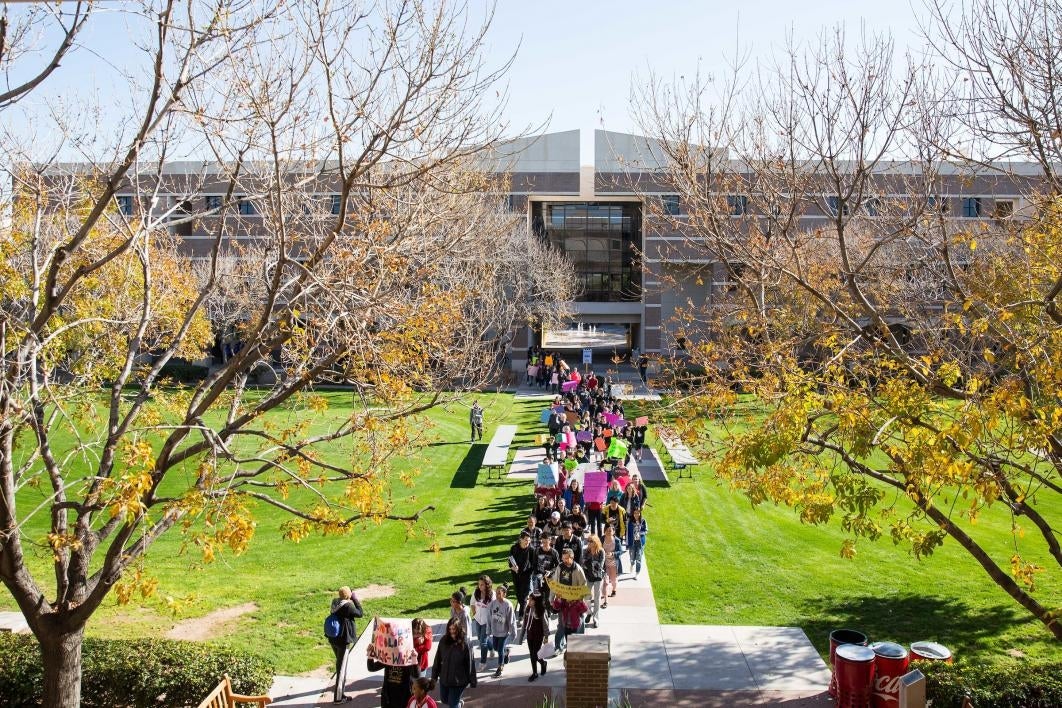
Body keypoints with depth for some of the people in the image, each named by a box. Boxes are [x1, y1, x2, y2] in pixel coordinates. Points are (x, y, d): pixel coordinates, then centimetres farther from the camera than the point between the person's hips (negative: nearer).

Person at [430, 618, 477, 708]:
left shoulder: (466, 644, -19)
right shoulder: (443, 641, -9)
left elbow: (471, 664, -13)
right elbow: (437, 660, 0)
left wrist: (472, 682, -9)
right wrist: (434, 677, 4)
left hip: (459, 681, -5)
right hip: (444, 679, 5)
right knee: (444, 700, 23)